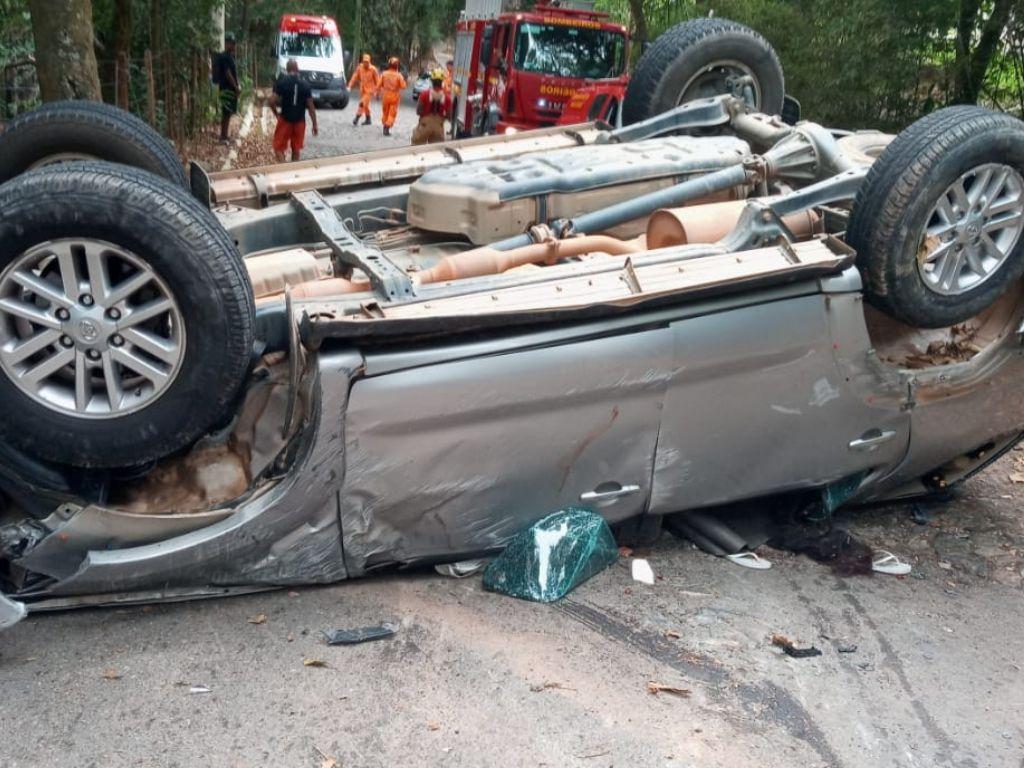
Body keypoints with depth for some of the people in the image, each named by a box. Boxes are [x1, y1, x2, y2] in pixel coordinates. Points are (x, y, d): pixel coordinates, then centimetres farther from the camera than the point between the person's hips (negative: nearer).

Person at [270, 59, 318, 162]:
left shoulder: (281, 82, -8)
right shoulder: (305, 85, -1)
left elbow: (272, 101, -15)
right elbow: (311, 106, -1)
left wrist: (276, 113, 4)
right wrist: (315, 125, 5)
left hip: (285, 120, -3)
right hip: (300, 121, 3)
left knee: (279, 148, 5)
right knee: (296, 150, 15)